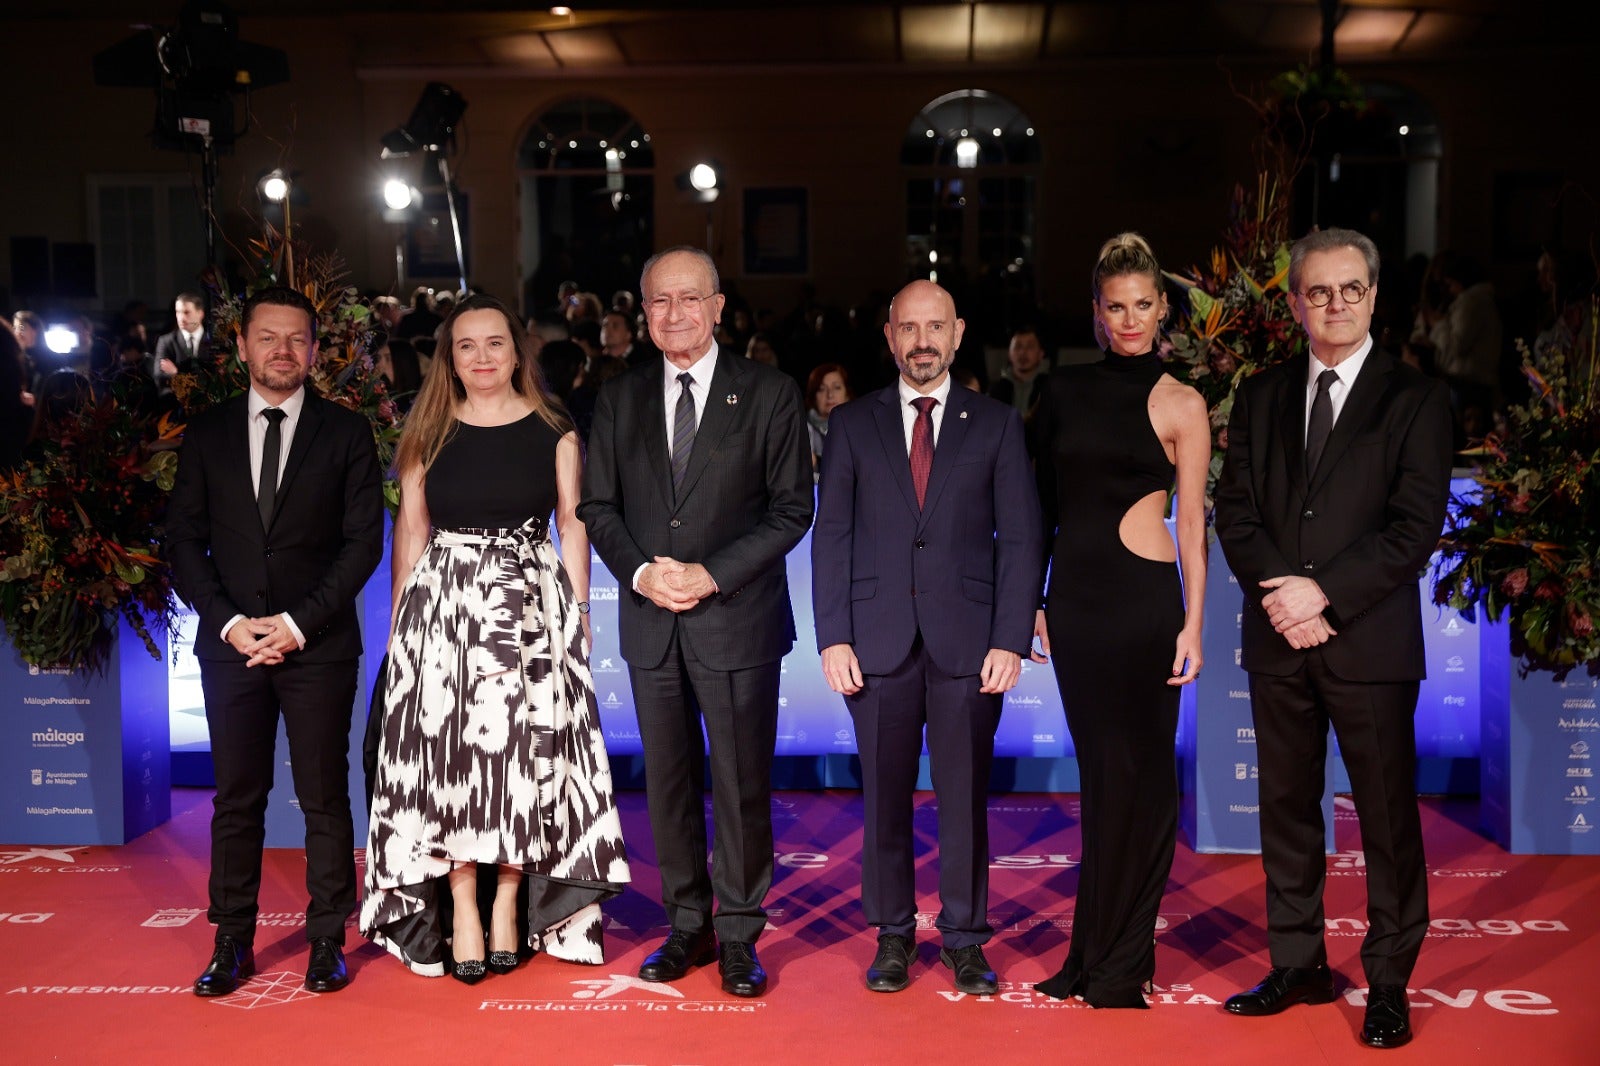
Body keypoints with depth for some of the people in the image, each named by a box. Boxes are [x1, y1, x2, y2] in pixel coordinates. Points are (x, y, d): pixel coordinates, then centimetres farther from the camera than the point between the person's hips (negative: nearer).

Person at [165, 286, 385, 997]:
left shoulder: (346, 433, 4)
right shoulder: (206, 434, 10)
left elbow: (364, 542, -2)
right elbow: (185, 541, 8)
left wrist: (300, 622, -10)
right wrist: (227, 620, -6)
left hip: (319, 643, -2)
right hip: (230, 642, 2)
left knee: (325, 797, 2)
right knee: (237, 798, 6)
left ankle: (327, 941, 11)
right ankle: (233, 943, 15)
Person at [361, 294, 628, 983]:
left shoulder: (553, 431, 5)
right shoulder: (429, 433, 8)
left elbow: (572, 524, 6)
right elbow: (410, 528, 9)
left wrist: (579, 611, -1)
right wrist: (400, 621, 4)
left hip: (532, 604, -1)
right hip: (444, 605, 1)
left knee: (522, 748, -1)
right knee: (449, 751, -2)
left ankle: (509, 903, 10)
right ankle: (462, 910, 5)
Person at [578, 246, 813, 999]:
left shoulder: (769, 394, -1)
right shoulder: (619, 399, 9)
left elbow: (791, 508, -5)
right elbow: (598, 506, 9)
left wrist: (712, 574, -14)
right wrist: (640, 572, -9)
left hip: (738, 618, -3)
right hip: (650, 621, 3)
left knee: (742, 785, 1)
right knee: (668, 782, 10)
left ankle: (739, 935, 14)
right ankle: (688, 925, 23)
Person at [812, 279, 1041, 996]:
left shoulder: (996, 425, 7)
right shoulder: (852, 424, 9)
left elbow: (1020, 538, 3)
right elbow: (831, 535, 6)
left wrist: (1012, 639, -6)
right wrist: (832, 637, -3)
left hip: (968, 640, 0)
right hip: (879, 639, 1)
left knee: (965, 796, 4)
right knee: (885, 796, 5)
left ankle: (964, 936, 18)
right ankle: (893, 935, 19)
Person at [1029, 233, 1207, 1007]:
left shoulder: (1180, 405, -1)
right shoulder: (1063, 391, 8)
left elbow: (1191, 523, -2)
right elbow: (1041, 502, 11)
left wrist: (1194, 623, -8)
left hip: (1144, 601, -3)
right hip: (1073, 597, 4)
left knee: (1140, 775, 2)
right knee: (1100, 773, 11)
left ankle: (1121, 961, 15)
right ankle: (1094, 951, 22)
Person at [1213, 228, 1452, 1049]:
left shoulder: (1415, 398, 0)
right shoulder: (1261, 396, 12)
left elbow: (1415, 525, -8)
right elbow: (1234, 511, 6)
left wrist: (1326, 594, -15)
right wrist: (1278, 589, -10)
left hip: (1369, 638, -3)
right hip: (1277, 640, 4)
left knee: (1387, 814, 2)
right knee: (1287, 806, 10)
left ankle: (1389, 982, 15)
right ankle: (1298, 965, 23)